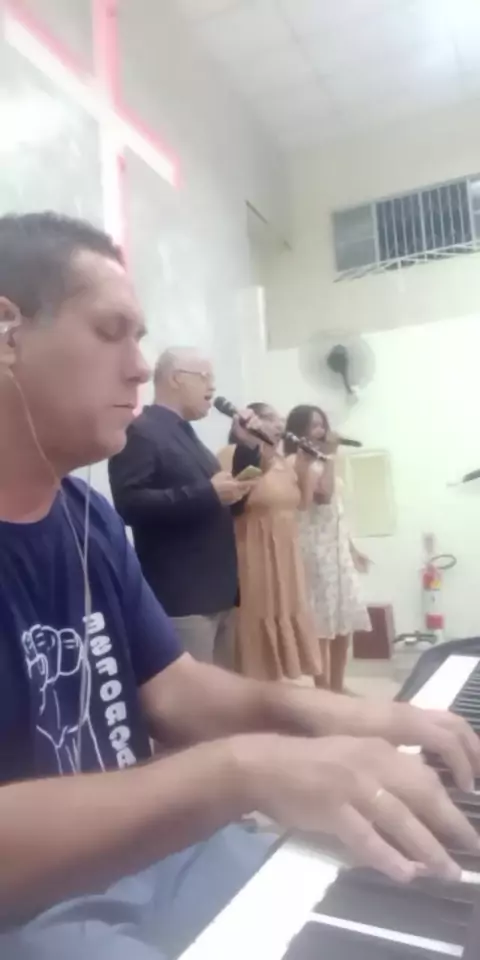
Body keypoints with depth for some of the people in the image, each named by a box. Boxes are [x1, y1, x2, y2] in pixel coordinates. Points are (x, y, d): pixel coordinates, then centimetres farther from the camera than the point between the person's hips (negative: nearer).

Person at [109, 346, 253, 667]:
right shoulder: (140, 431, -9)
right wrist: (207, 493, -22)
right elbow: (129, 503, -21)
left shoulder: (187, 435, 19)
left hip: (218, 591, 9)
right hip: (182, 596, -9)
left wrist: (230, 492, 8)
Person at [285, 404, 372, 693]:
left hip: (338, 548, 9)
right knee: (322, 627, -7)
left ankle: (337, 688, 21)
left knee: (344, 625, 11)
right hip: (316, 548, -9)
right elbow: (323, 494, -23)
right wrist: (330, 456, -14)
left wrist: (352, 548, 23)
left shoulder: (321, 463, 19)